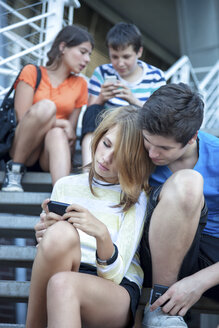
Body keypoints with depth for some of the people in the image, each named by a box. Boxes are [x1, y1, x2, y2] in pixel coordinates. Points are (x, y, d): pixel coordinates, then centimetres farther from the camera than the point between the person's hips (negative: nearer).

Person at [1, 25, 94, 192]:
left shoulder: (80, 84, 14)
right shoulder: (32, 72, 5)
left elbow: (72, 130, 9)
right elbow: (22, 117, -6)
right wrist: (62, 123, -12)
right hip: (20, 150, -2)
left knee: (57, 134, -35)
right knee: (45, 106, -29)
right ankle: (15, 169, -19)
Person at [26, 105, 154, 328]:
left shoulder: (135, 199, 6)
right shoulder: (65, 186, 15)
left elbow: (112, 276, -4)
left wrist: (102, 234, -23)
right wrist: (45, 238, -8)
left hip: (117, 291, -3)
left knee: (62, 284, -39)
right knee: (61, 232, -32)